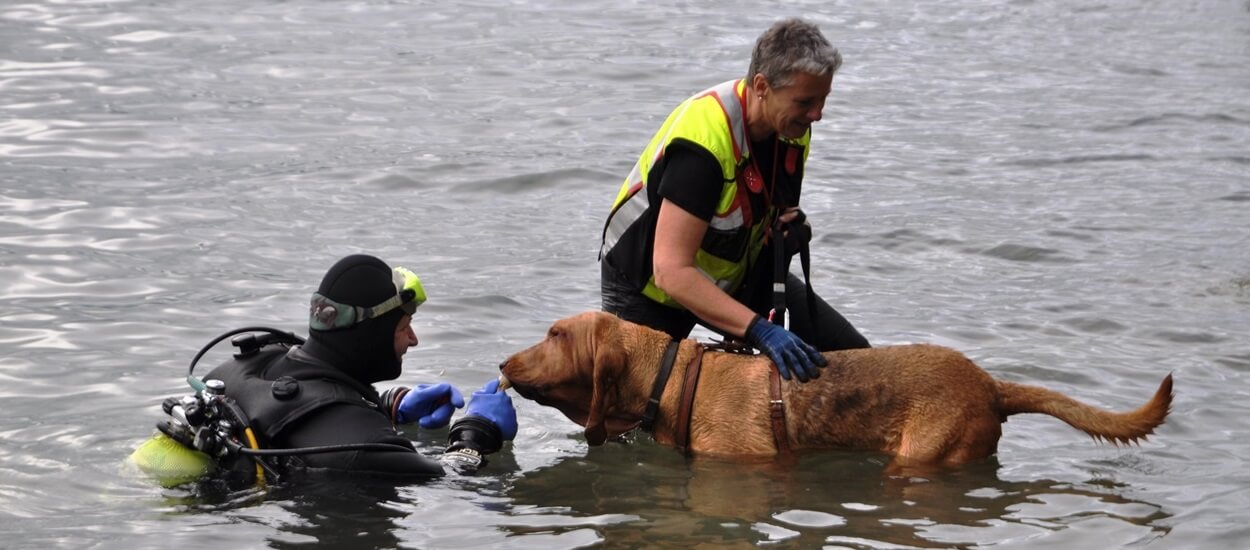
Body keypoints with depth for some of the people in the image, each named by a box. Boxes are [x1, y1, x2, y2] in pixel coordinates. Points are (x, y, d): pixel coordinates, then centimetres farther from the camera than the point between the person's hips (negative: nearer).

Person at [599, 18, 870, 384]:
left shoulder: (792, 127, -12)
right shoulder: (703, 137, -36)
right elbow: (671, 272, -41)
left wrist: (790, 230, -16)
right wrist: (760, 330, -50)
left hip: (739, 274, 7)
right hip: (649, 284, -6)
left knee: (854, 361, -4)